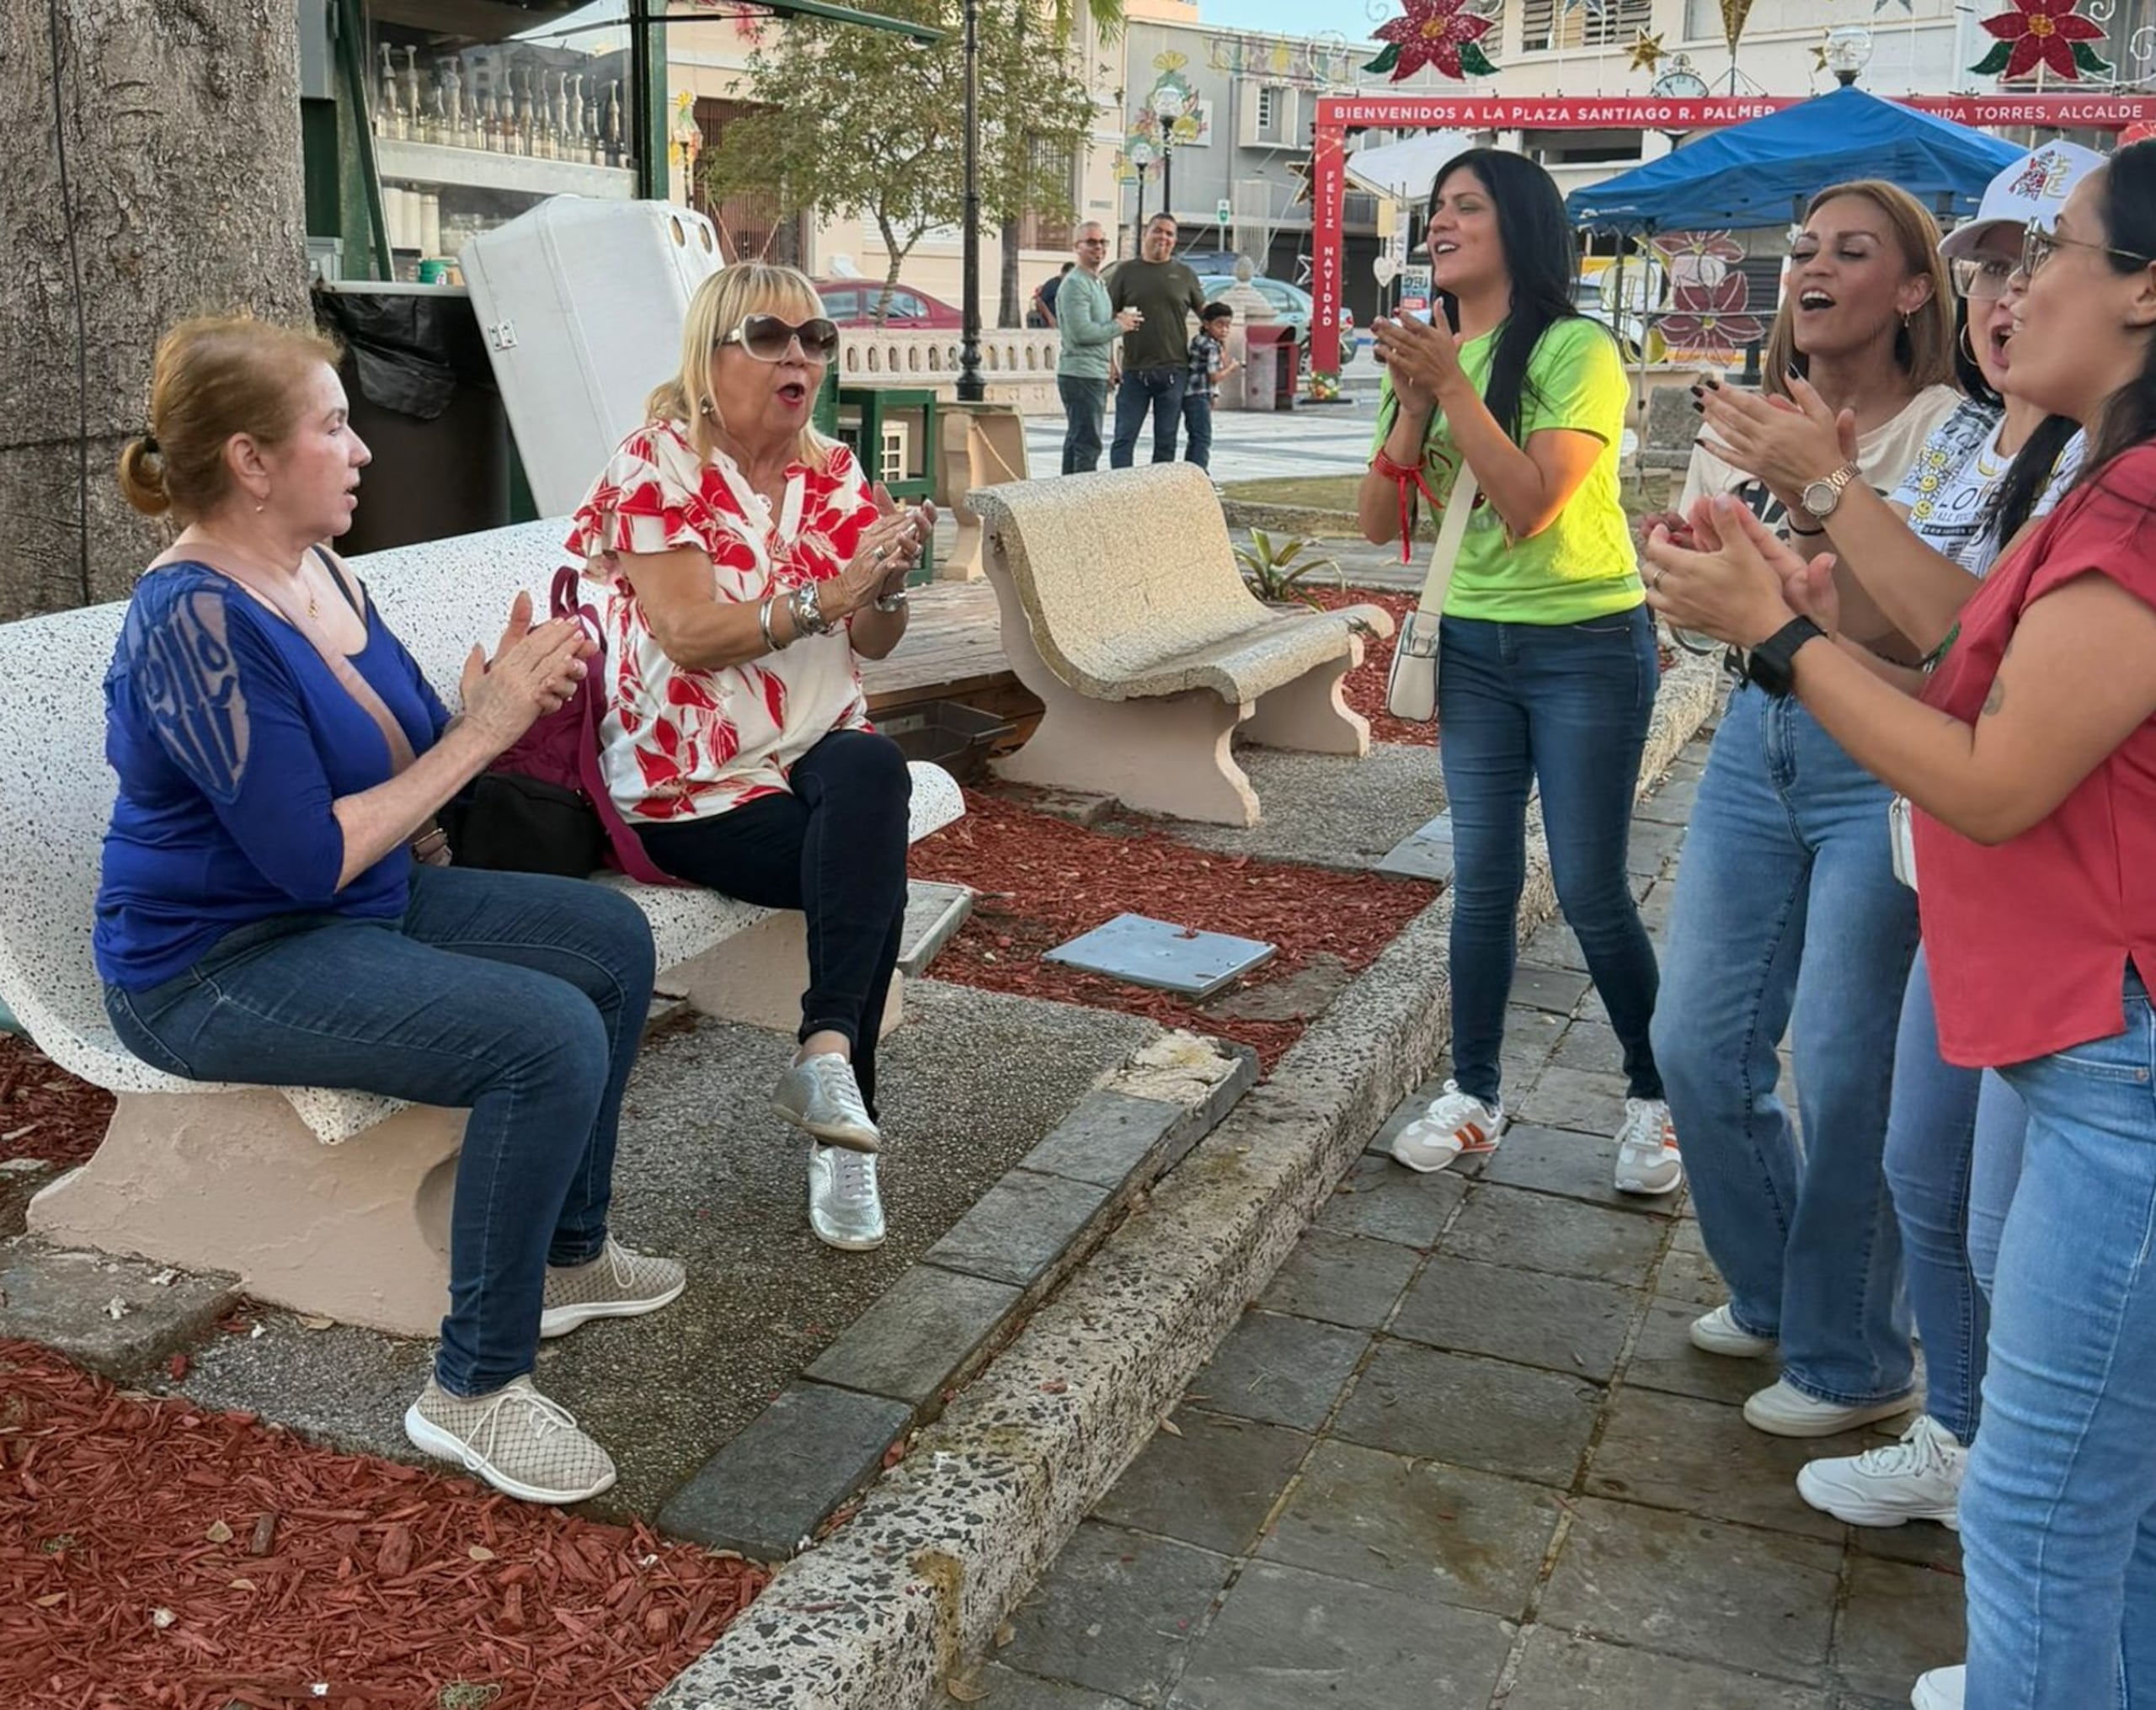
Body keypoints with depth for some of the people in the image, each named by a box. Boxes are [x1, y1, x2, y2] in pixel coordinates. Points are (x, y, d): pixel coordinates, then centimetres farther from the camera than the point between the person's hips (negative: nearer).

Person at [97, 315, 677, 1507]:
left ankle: (566, 1253, 21)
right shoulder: (197, 622, -24)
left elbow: (403, 766, 8)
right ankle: (474, 1390, -12)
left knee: (612, 939, 9)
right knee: (550, 1038, -25)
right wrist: (479, 733, -21)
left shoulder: (318, 572, 4)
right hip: (217, 965, -10)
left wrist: (504, 693, -11)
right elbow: (313, 859, -26)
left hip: (365, 901, 10)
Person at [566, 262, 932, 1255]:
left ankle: (826, 1057, -23)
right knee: (871, 867, -26)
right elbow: (691, 634, -17)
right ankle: (841, 1105, -13)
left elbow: (875, 645, 4)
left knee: (873, 770, -29)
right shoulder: (655, 466, -5)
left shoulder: (832, 475, 10)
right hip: (692, 783, -4)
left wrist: (888, 583, -18)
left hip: (821, 754, 5)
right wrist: (828, 595, -27)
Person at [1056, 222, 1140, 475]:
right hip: (1081, 375, -10)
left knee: (1076, 441, 14)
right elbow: (1081, 332, -21)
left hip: (1096, 374, 10)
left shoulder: (1098, 283, 20)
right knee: (1087, 444, -13)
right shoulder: (1075, 283, -12)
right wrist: (1119, 326, -10)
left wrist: (1120, 319, 8)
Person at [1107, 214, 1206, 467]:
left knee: (1166, 441, 6)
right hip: (1134, 371, -1)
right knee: (1124, 437, -3)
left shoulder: (1184, 274, 10)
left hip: (1174, 371, 1)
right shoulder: (1126, 271, 6)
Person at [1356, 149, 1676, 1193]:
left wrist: (1453, 384, -23)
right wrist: (1412, 405, -13)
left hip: (1587, 647, -5)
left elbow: (1531, 506, -25)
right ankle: (1474, 1095, 22)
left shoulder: (1577, 352, -14)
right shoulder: (1430, 355, 5)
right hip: (1473, 646, 6)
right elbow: (1379, 523, 1)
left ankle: (1655, 1096, 20)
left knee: (1589, 889, 0)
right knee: (1482, 880, 10)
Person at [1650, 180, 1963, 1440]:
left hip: (1884, 763, -6)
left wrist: (1823, 495, -26)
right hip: (1758, 743, 6)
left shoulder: (1946, 434, -9)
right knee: (1699, 1047, 8)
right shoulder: (1751, 427, 10)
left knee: (1846, 1077, -3)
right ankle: (1774, 1295, 32)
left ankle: (1855, 1359, 19)